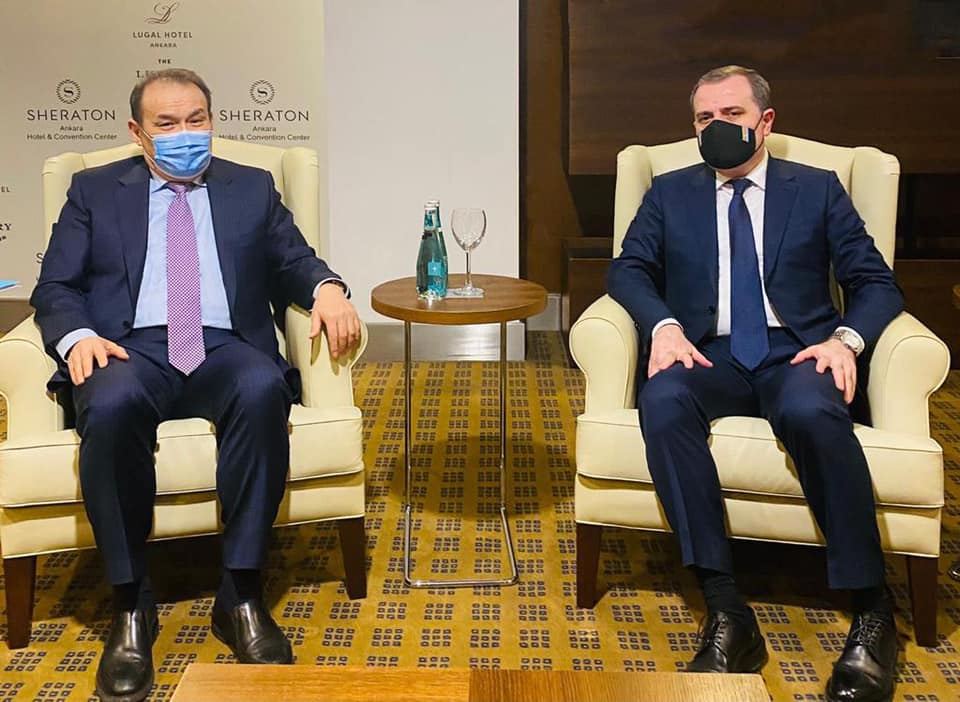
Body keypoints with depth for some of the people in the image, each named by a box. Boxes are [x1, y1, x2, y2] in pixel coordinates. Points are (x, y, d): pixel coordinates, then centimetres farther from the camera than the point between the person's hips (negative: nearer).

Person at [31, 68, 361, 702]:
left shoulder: (252, 188, 23)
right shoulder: (96, 191, 19)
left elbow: (294, 262, 14)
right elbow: (55, 287, 11)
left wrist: (325, 287, -11)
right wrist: (77, 335, -11)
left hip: (225, 350, 1)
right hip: (131, 350, 0)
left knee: (263, 390, -36)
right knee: (111, 405, -37)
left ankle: (242, 596, -27)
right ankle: (131, 607, -23)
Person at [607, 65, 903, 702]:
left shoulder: (818, 189, 16)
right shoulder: (670, 193, 20)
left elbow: (876, 283, 10)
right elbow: (628, 269, 10)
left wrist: (847, 338, -11)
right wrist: (663, 325, -11)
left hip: (795, 352, -1)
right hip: (710, 356, 2)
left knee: (811, 411, -38)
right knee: (663, 400, -35)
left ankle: (873, 613, -26)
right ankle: (728, 614, -34)